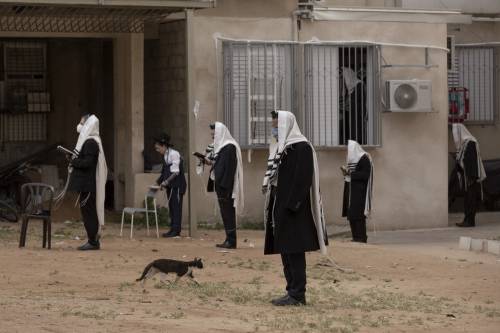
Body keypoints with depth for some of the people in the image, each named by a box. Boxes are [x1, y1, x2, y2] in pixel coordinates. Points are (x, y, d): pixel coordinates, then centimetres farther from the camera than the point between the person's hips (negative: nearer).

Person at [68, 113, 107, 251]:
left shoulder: (90, 143, -16)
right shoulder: (88, 140, 15)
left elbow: (87, 162, -24)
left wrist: (73, 162, -11)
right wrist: (74, 159, 5)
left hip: (87, 184, -10)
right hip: (86, 183, 10)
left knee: (88, 211, -6)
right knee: (89, 212, 13)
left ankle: (93, 241, -2)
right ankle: (93, 239, 17)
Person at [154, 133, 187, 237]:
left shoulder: (174, 154, -14)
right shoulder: (166, 156, 13)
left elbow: (176, 172, -18)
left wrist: (166, 181, -21)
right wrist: (159, 181, 6)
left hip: (177, 185, -9)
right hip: (170, 186, 9)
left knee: (176, 207, -7)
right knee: (171, 207, 9)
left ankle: (176, 230, -7)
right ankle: (173, 229, 13)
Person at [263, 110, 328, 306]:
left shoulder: (301, 148, -12)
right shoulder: (282, 147, 17)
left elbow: (302, 179, -19)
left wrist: (291, 206, -23)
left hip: (293, 208, -10)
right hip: (280, 206, 10)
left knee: (294, 251, -7)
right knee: (285, 251, 11)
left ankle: (297, 295, -5)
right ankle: (293, 292, 15)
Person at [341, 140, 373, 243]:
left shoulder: (364, 159, -11)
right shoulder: (352, 158, 15)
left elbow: (365, 175, -18)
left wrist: (350, 173, -18)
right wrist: (346, 172, 0)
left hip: (360, 191, -9)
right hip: (351, 191, 9)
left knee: (357, 214, -11)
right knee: (351, 214, 6)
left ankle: (361, 237, -8)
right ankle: (356, 237, 10)